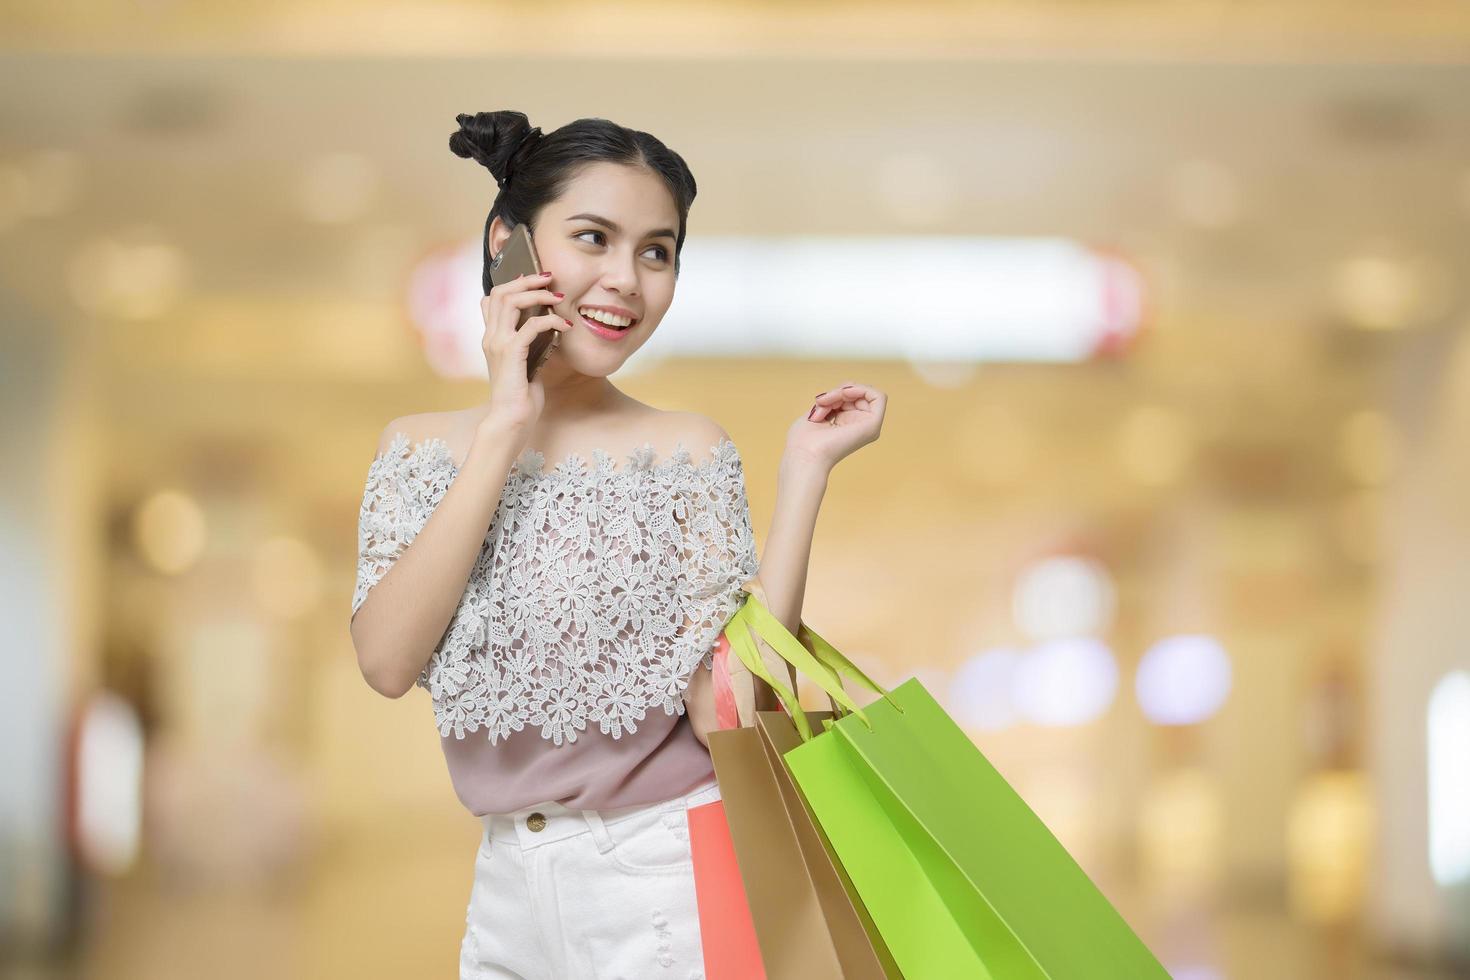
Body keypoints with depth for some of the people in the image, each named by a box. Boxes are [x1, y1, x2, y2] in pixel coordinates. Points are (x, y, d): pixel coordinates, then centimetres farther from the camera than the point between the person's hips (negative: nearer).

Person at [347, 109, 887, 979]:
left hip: (663, 884, -2)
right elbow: (388, 662, -14)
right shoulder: (420, 448, 3)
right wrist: (505, 431, -14)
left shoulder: (686, 450, -5)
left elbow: (725, 711, -15)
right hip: (507, 895, 3)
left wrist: (804, 474, -17)